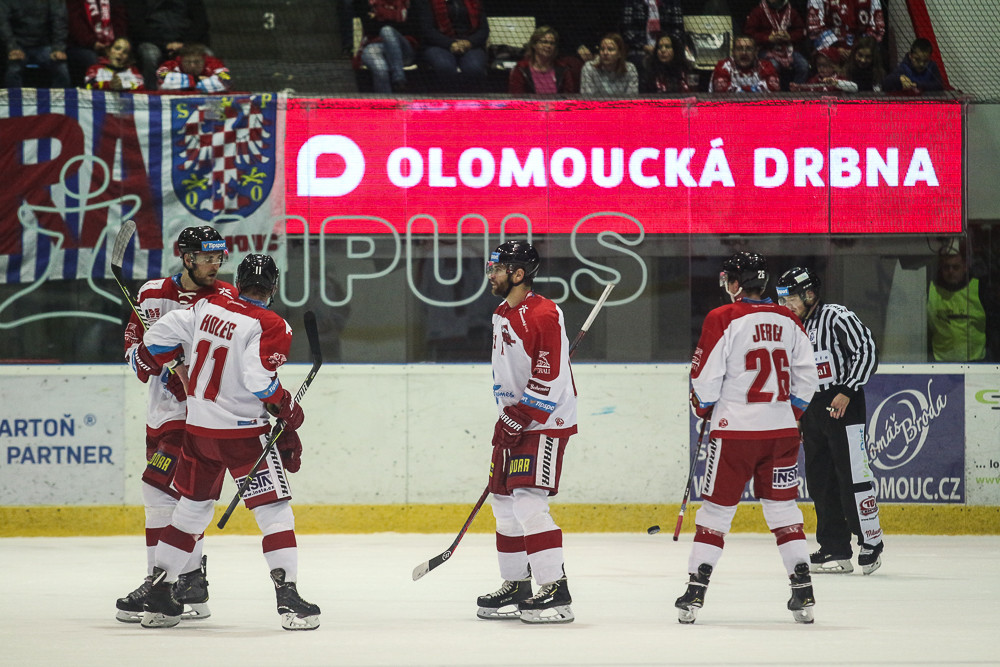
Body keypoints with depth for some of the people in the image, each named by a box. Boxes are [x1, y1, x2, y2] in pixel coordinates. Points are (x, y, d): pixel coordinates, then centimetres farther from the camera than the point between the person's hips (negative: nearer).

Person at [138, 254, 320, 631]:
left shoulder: (208, 306, 4)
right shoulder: (270, 327, -13)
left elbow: (161, 336, 8)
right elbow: (260, 380, -24)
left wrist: (145, 359, 28)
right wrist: (289, 411, -8)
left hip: (199, 428, 6)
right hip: (242, 431, -6)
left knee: (191, 509, 18)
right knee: (274, 511, -2)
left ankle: (157, 598, 19)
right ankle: (288, 597, -13)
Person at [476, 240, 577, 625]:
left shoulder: (543, 315, -17)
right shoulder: (502, 315, 15)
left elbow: (549, 378, -21)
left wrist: (519, 418, -21)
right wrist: (507, 421, 19)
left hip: (544, 423, -10)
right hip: (514, 423, 10)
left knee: (528, 502, -17)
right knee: (505, 504, 12)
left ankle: (556, 592, -16)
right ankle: (515, 587, 22)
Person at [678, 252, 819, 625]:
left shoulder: (723, 319, -9)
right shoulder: (788, 321, 6)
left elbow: (705, 380, -9)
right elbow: (806, 377, 11)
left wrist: (704, 410, 11)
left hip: (734, 429, -4)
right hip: (780, 429, 4)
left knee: (717, 507, 3)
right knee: (783, 506, 11)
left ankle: (695, 592, 1)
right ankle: (803, 591, 5)